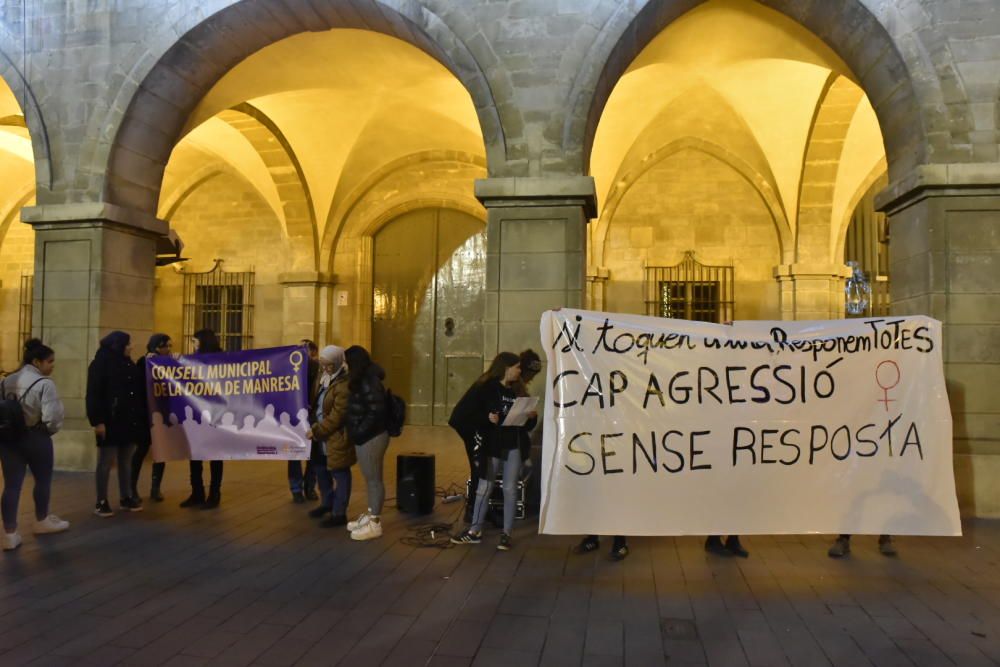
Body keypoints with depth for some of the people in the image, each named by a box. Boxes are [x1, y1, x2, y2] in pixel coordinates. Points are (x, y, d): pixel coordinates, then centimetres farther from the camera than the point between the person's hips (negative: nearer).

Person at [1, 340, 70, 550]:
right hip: (35, 438, -6)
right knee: (43, 479, 16)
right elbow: (51, 417, -21)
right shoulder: (45, 383, -16)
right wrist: (52, 429, -1)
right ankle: (42, 521, 32)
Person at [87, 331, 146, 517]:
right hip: (110, 422, -6)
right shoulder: (100, 364, -7)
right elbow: (94, 394, -13)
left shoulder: (129, 364, 13)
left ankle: (126, 498, 19)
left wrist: (142, 417, 10)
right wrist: (98, 421, -19)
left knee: (126, 462, 12)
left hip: (129, 421, 6)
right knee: (106, 462, 1)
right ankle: (101, 502, 8)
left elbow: (139, 392, 15)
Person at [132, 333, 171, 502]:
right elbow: (140, 385, -17)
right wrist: (147, 363, -23)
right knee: (142, 449, 2)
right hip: (147, 412, -4)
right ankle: (132, 487, 14)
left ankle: (156, 488, 14)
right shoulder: (144, 362, -5)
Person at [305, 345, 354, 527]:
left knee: (339, 473, 2)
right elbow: (315, 401, 18)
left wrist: (317, 430, -17)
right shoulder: (322, 376, 7)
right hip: (321, 434, 9)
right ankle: (327, 503, 39)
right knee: (320, 469, 20)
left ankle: (339, 513, 13)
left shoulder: (344, 384, -21)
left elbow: (337, 415, -22)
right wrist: (315, 428, 9)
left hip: (337, 436, -9)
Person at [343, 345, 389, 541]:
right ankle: (370, 515, 29)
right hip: (365, 437, 10)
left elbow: (375, 412, -24)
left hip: (371, 437, -10)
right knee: (369, 478, 17)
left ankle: (375, 523, 7)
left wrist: (358, 433, -17)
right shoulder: (363, 380, 13)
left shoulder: (370, 383, -19)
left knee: (374, 479, -1)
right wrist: (353, 432, 9)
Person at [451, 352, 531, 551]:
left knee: (509, 490, 5)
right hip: (491, 446, -3)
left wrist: (532, 417, -10)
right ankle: (475, 531, 17)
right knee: (483, 489, 6)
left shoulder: (517, 391, 8)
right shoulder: (486, 389, -5)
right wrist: (487, 418, -27)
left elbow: (526, 426, 10)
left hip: (513, 447, 3)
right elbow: (474, 416, -9)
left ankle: (506, 534, 14)